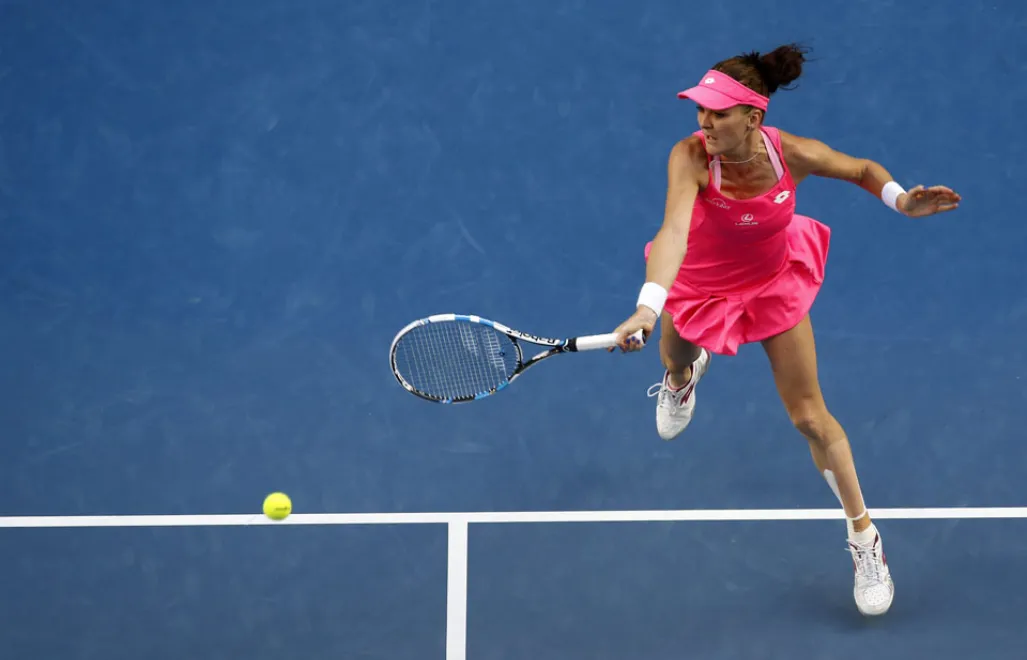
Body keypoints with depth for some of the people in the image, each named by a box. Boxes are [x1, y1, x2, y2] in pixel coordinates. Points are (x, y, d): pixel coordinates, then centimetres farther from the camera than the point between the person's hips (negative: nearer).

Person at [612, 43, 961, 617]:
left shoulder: (791, 154, -30)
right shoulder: (691, 158, -37)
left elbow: (864, 169, -9)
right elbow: (674, 229, -52)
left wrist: (900, 199, -29)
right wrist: (649, 306, -68)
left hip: (774, 282, 0)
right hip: (700, 285, 0)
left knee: (810, 417, 2)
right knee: (675, 364, 28)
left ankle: (864, 536, 20)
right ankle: (687, 374, 71)